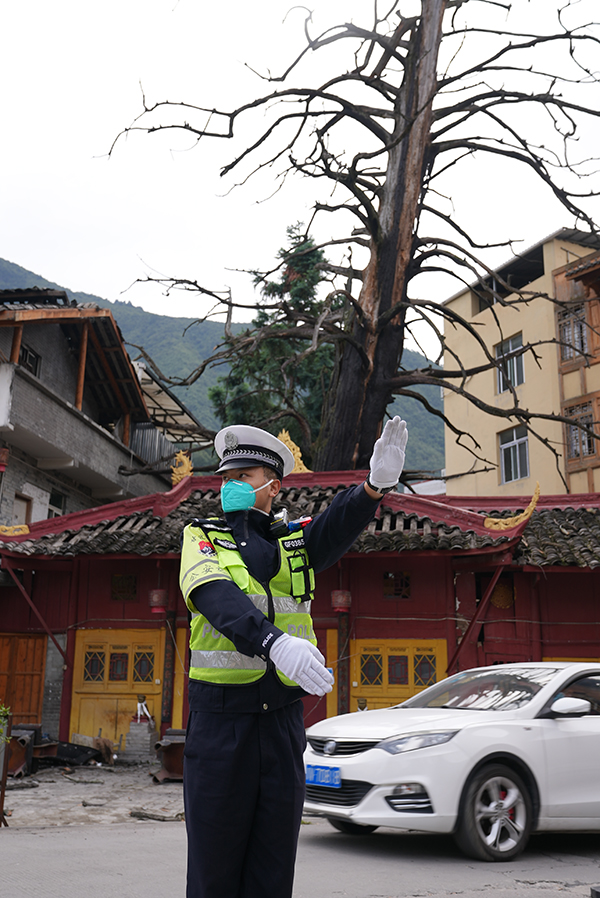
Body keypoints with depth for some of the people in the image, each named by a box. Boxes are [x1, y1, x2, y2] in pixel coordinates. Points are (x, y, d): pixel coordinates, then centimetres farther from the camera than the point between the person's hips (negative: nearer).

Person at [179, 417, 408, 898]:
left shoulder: (296, 542, 10)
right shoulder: (202, 538, 4)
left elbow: (340, 524, -12)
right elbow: (217, 598, -16)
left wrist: (376, 484, -34)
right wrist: (274, 642, -35)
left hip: (283, 719, 2)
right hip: (220, 719, -2)